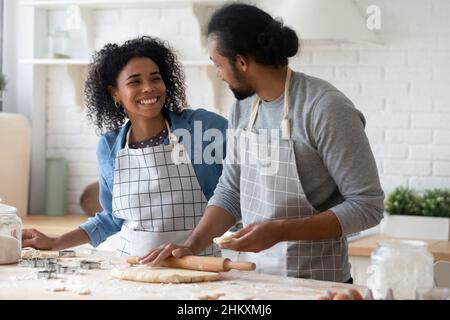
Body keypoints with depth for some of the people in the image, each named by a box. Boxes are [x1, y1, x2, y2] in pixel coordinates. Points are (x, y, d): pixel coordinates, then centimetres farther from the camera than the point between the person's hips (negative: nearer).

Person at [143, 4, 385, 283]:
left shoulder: (326, 108, -19)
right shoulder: (243, 108, 2)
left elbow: (368, 205, -19)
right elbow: (230, 192, 9)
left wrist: (280, 231, -25)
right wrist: (192, 245, -6)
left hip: (315, 283, -6)